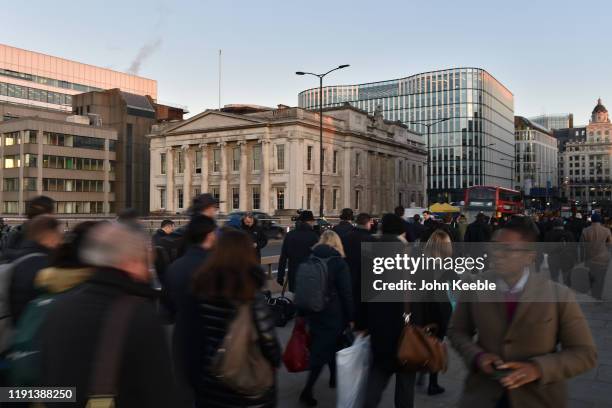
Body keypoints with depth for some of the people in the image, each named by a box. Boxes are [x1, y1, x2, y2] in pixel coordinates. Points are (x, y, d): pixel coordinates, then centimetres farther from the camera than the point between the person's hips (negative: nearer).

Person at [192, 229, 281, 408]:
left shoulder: (204, 285, -8)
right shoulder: (252, 296, -22)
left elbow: (201, 333, 1)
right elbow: (268, 342, -18)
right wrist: (275, 361, 1)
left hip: (210, 382, 4)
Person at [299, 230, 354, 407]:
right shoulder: (339, 262, -10)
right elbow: (346, 293, -11)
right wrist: (350, 317, -4)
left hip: (313, 312, 6)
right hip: (333, 314, -5)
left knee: (325, 345, 22)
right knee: (323, 349, 1)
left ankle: (334, 377, 36)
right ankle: (307, 390, -2)